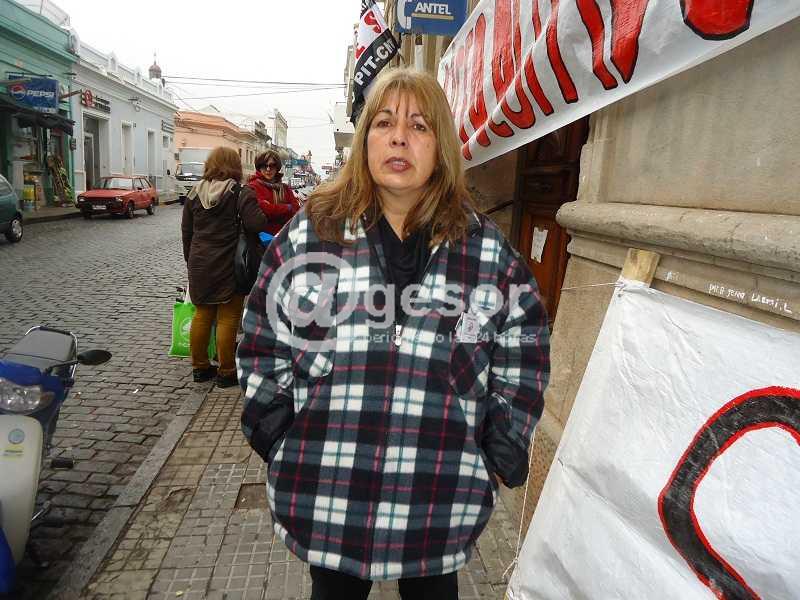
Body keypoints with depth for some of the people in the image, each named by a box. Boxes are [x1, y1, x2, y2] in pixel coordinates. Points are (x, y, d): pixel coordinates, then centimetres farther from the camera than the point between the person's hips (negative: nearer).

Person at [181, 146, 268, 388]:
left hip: (200, 265, 5)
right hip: (229, 266, -5)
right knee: (228, 318, 3)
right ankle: (226, 372, 10)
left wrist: (190, 260, 21)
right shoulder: (240, 193, -10)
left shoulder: (195, 193, 7)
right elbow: (257, 224, -22)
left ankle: (199, 367, 24)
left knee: (202, 314, 15)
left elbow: (186, 231, 11)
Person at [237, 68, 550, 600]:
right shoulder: (308, 236, -2)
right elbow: (264, 348, 2)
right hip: (326, 496, 0)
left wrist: (502, 458, 2)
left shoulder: (490, 252, -2)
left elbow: (522, 365, 4)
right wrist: (281, 446, -1)